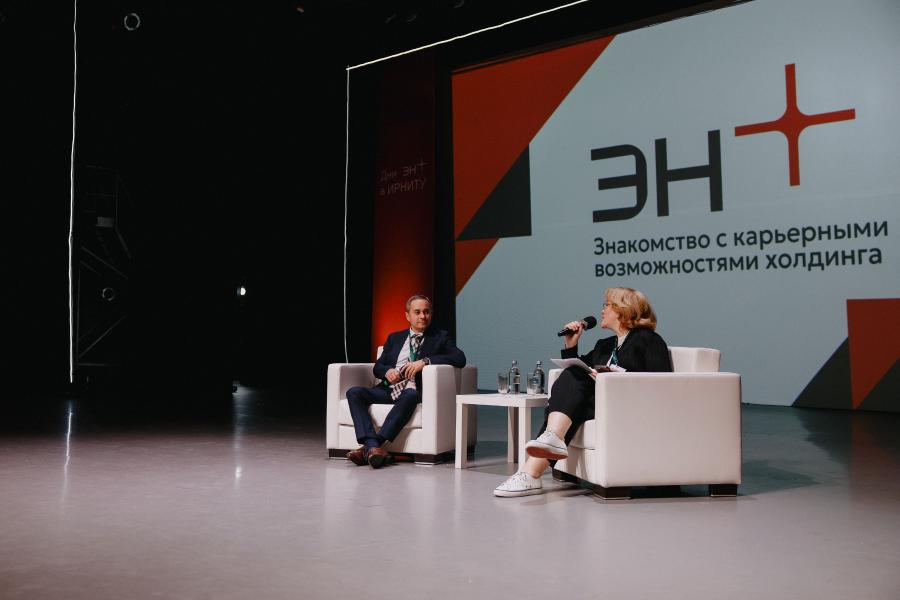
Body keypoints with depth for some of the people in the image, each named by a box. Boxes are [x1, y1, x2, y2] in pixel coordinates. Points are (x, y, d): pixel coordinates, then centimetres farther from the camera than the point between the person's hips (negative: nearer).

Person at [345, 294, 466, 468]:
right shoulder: (394, 338, 24)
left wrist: (425, 361, -16)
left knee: (409, 395, -39)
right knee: (354, 392, -23)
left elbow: (460, 358, -5)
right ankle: (374, 447, -36)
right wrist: (387, 371, -6)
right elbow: (377, 366, 19)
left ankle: (370, 447, -40)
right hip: (389, 389, 4)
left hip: (415, 391, -4)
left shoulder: (440, 337, 13)